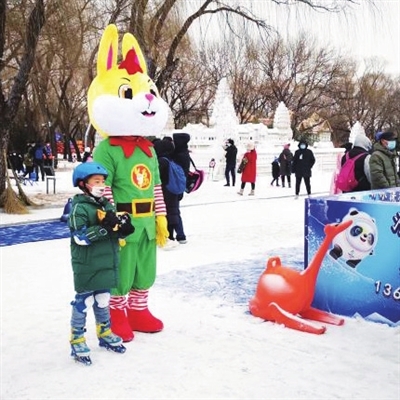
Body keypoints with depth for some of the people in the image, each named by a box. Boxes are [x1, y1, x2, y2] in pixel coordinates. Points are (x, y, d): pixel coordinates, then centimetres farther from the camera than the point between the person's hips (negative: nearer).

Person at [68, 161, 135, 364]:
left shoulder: (108, 205, 9)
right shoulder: (79, 208, -14)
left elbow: (117, 232, 13)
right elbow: (80, 237, -24)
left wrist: (123, 226, -10)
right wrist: (104, 227, -28)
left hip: (107, 264, 7)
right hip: (86, 266, -7)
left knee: (103, 300, 19)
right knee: (83, 302, 2)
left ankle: (105, 333, 35)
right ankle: (77, 340, 14)